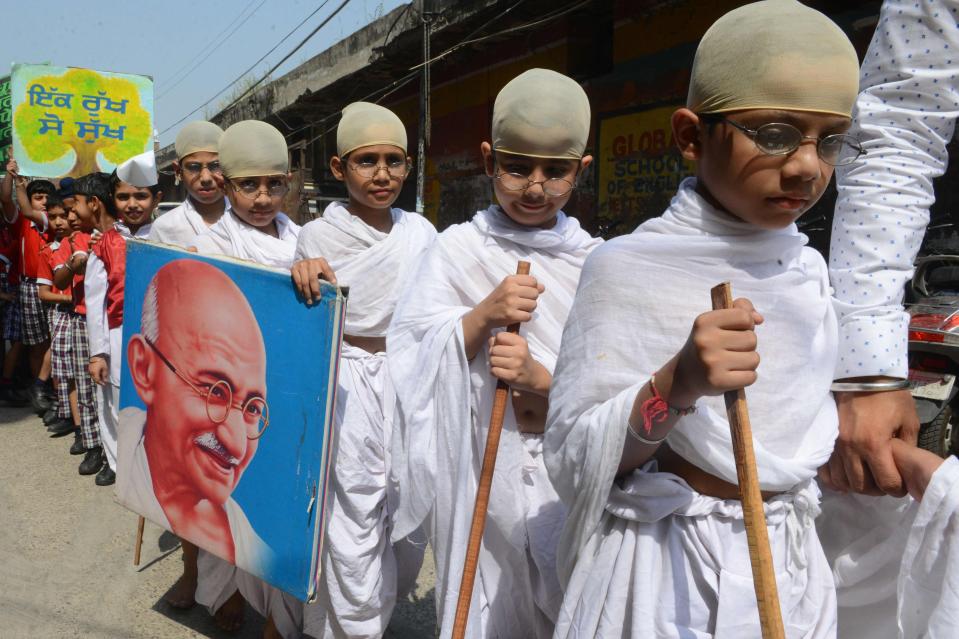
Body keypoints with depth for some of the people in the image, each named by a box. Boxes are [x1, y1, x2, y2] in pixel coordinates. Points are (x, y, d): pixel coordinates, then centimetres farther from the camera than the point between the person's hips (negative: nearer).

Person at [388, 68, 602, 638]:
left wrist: (542, 378, -21)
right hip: (478, 469, 0)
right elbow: (410, 364, -7)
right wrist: (481, 316, -21)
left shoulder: (596, 262, -1)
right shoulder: (457, 249, -3)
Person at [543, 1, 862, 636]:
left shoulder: (808, 268, 1)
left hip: (792, 561, 6)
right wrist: (677, 385, -31)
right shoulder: (628, 267, -17)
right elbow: (573, 463, -19)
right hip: (664, 566, -5)